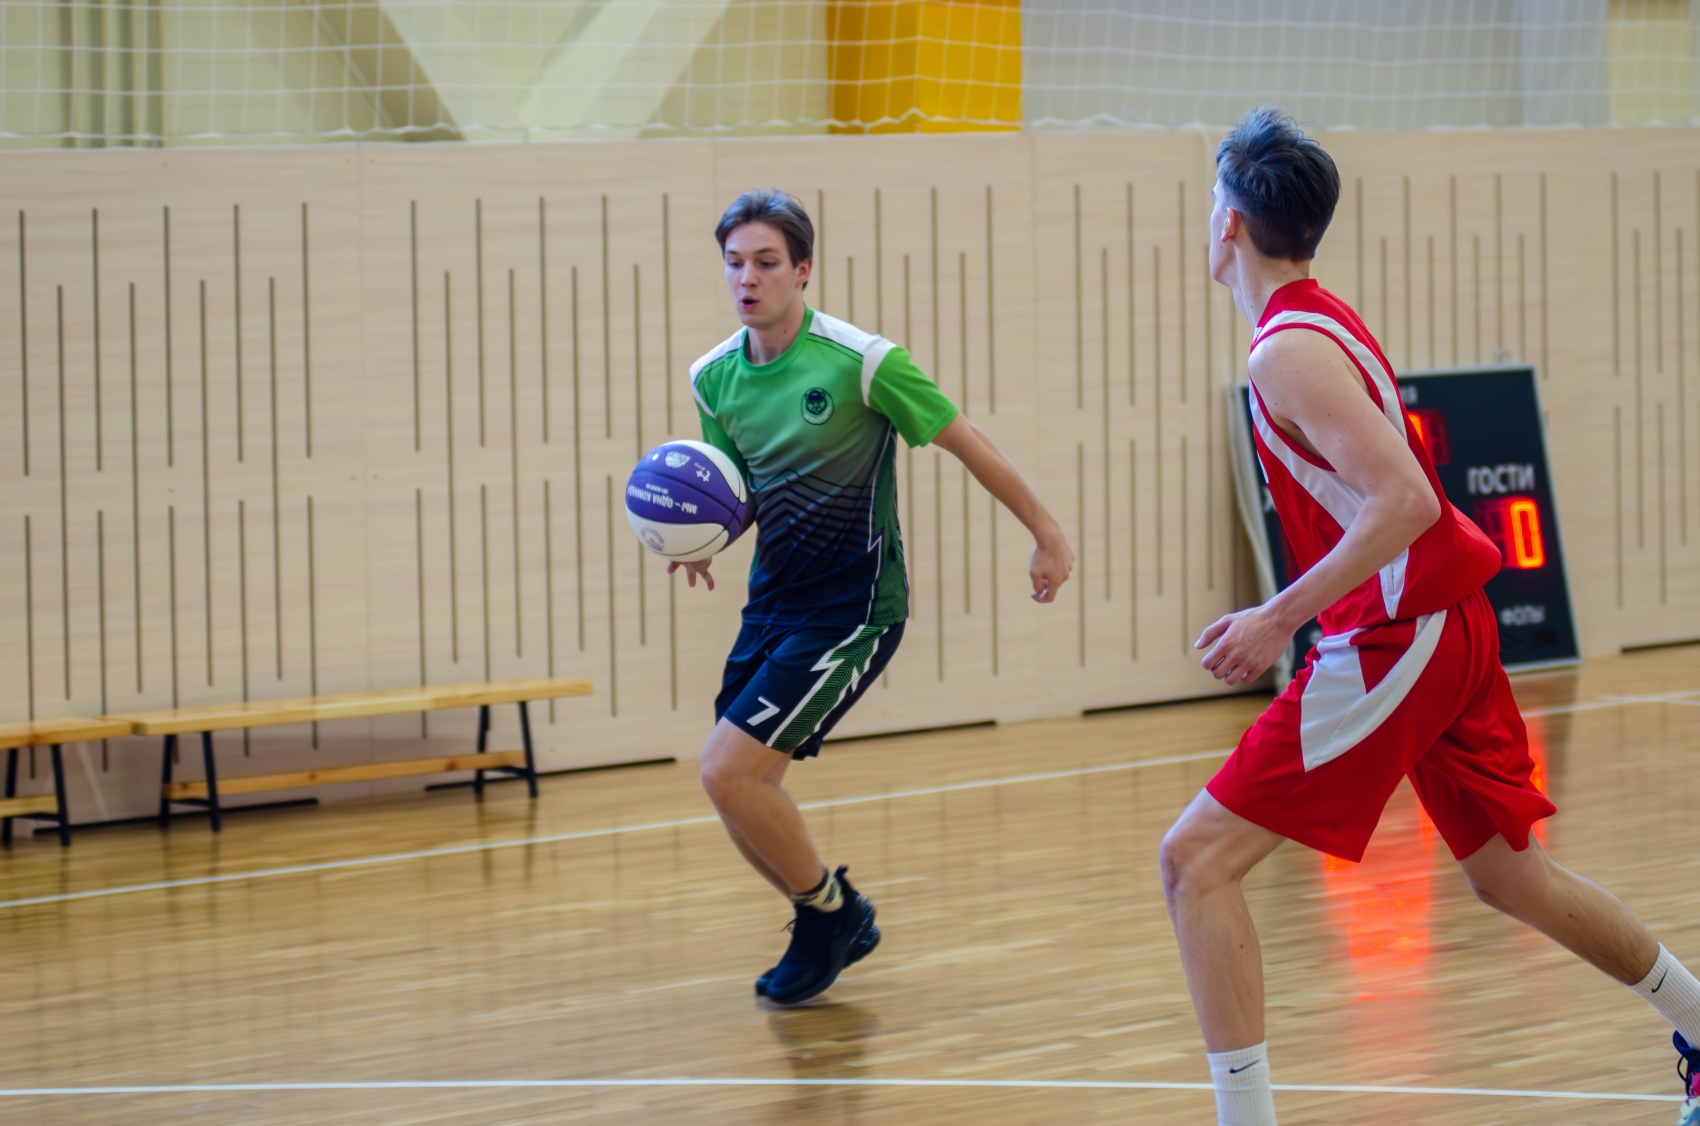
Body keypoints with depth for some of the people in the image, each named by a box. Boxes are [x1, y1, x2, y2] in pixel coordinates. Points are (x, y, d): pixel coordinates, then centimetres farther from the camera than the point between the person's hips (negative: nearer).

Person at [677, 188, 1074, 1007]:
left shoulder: (861, 362, -17)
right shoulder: (714, 378, 2)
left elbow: (966, 443, -7)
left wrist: (1046, 534, 0)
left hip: (851, 608, -7)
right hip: (773, 599, 7)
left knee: (728, 769, -16)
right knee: (736, 785, 5)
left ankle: (828, 910, 7)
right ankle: (837, 923, 28)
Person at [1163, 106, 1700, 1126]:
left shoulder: (1291, 349, -16)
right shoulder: (1323, 322, 13)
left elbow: (1404, 502, -26)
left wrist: (1281, 619, -23)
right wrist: (1294, 616, 23)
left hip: (1398, 637, -10)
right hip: (1449, 622, 10)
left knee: (1198, 858, -11)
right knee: (1507, 873, 23)